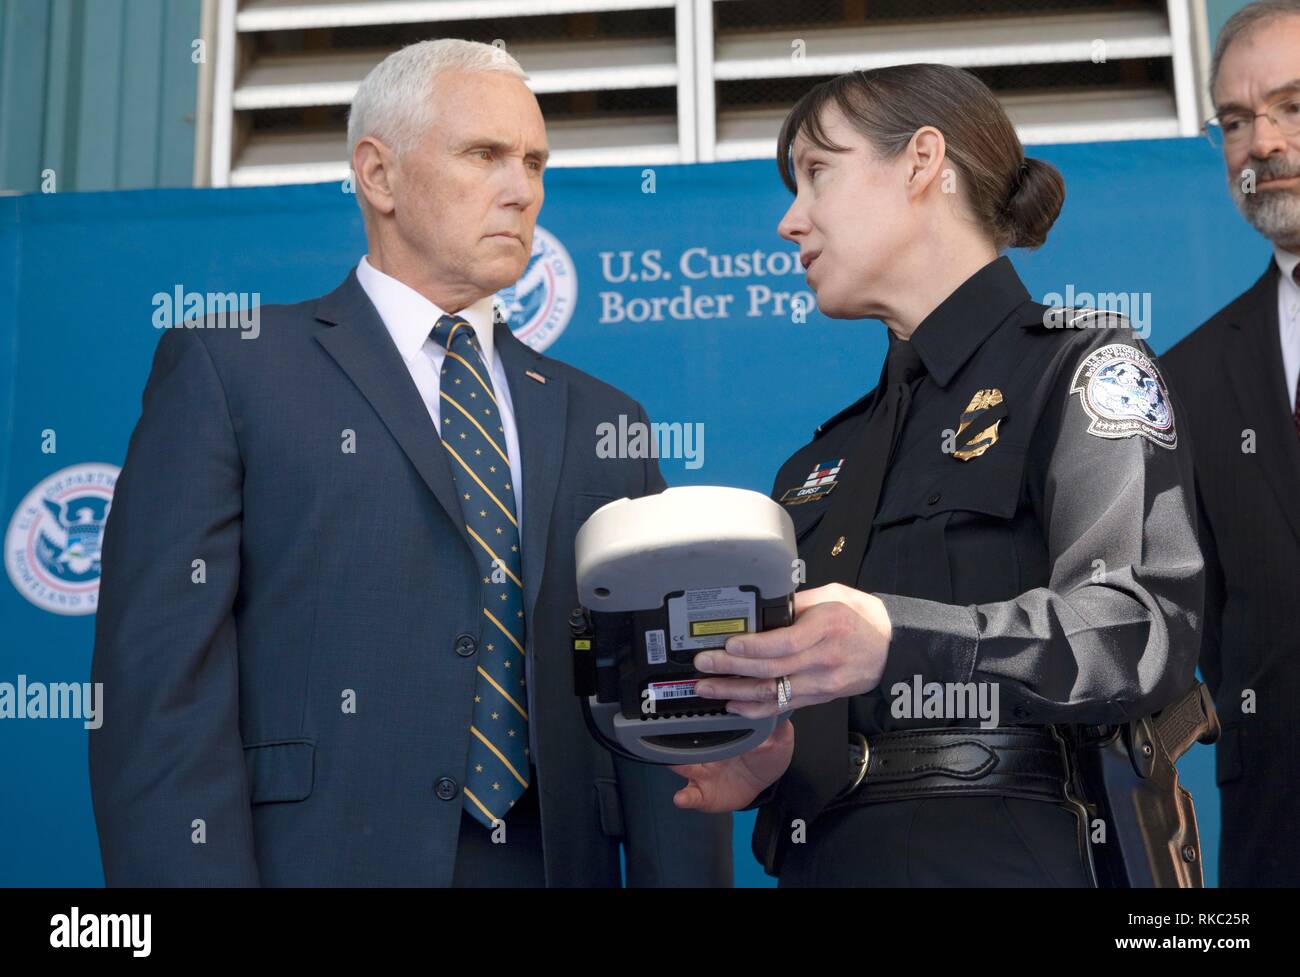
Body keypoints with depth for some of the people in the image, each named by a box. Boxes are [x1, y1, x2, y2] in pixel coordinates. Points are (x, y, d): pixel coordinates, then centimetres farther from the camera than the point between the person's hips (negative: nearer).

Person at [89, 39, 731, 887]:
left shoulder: (601, 422, 12)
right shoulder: (224, 368, 0)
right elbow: (160, 681, -8)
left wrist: (682, 872, -2)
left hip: (556, 859, 4)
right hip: (324, 856, -3)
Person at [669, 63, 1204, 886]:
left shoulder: (1079, 367, -1)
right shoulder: (824, 462, 18)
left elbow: (1146, 626, -15)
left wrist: (901, 642, -29)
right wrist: (772, 757, -6)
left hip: (1011, 855, -6)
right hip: (819, 855, 6)